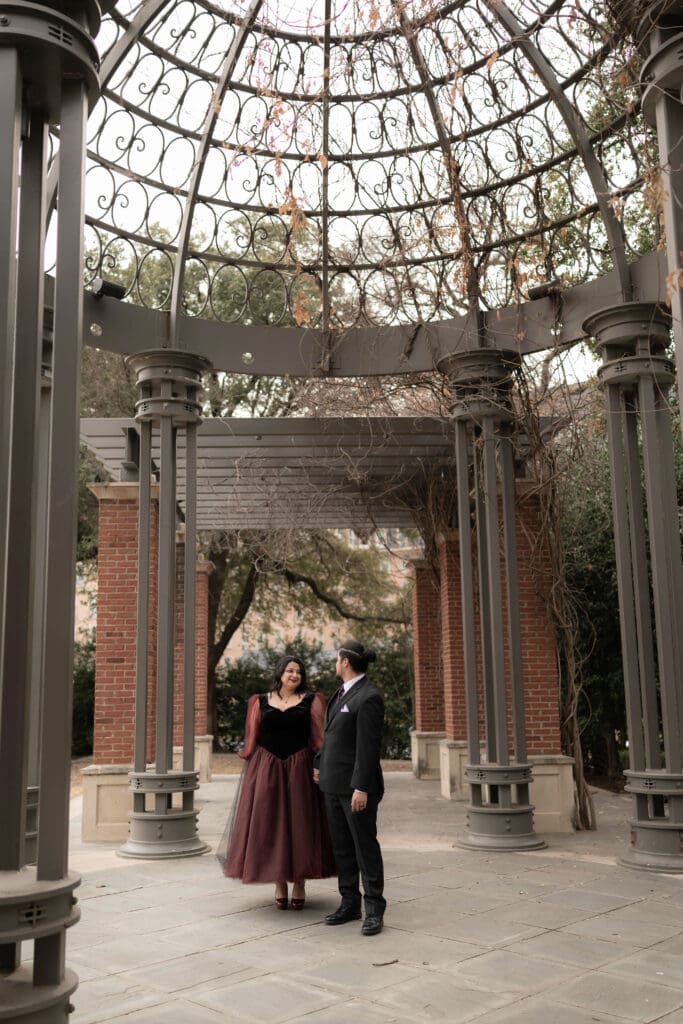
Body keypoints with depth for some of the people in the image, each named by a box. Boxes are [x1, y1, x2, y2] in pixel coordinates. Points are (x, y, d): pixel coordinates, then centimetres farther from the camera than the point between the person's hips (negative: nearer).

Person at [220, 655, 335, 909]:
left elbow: (319, 738, -2)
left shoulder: (311, 701, 3)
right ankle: (279, 884, 15)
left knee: (300, 824, 2)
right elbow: (252, 739, 8)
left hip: (298, 770, -1)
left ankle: (299, 883, 15)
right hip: (266, 770, 1)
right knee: (270, 825, 3)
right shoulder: (261, 701, 7)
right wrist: (250, 771, 2)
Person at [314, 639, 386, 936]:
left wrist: (361, 787, -22)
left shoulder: (368, 698, -18)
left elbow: (368, 746, -21)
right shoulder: (344, 691, 10)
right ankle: (349, 904, 23)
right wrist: (320, 763, 23)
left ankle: (374, 910, 9)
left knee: (365, 845, 0)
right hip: (334, 781, 9)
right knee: (341, 846, 13)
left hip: (356, 785, -9)